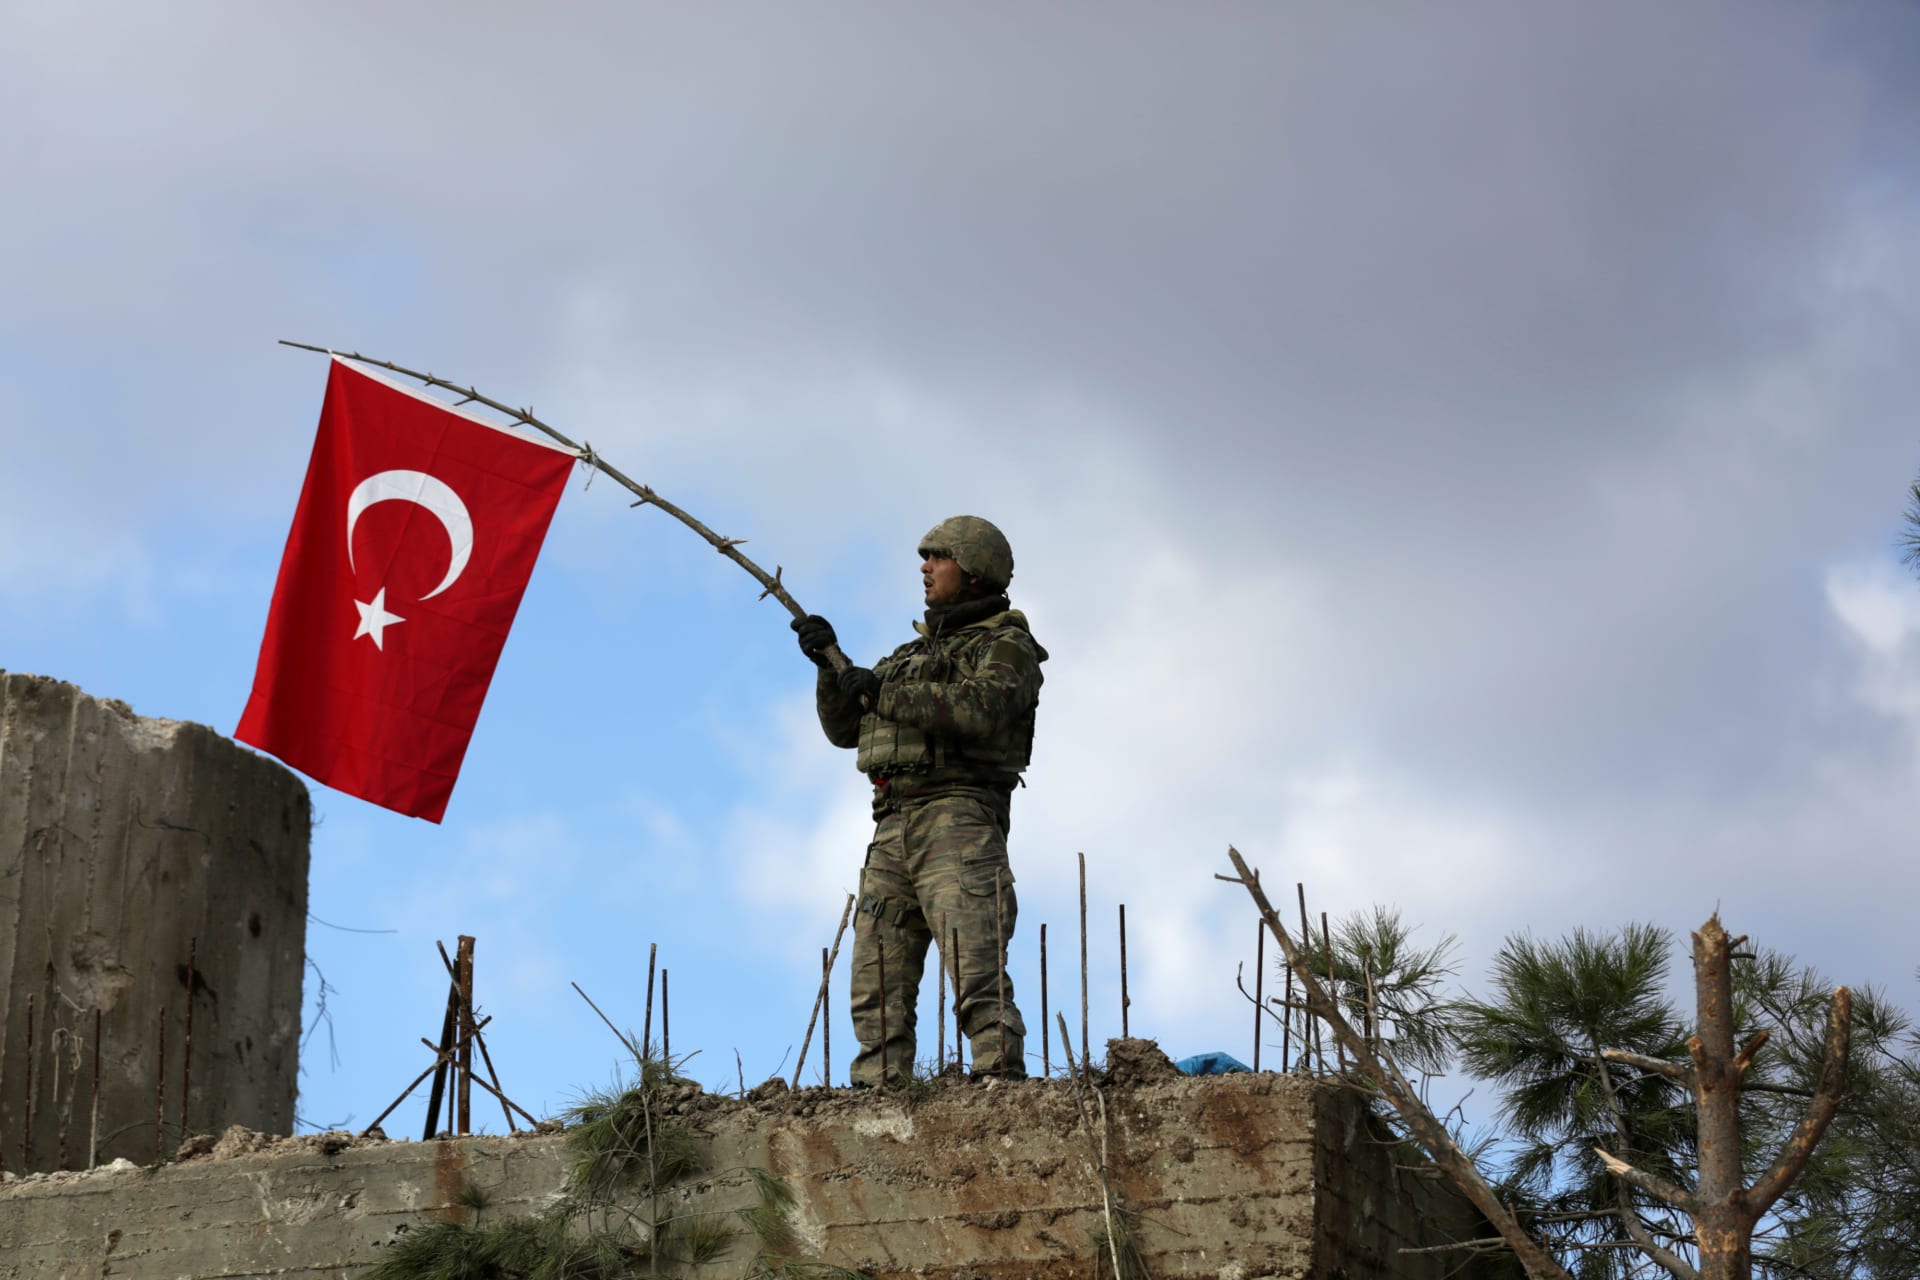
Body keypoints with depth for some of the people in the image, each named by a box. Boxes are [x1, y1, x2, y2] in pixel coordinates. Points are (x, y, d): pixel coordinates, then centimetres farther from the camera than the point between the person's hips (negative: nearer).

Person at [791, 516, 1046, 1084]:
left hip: (956, 818, -8)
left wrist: (884, 692, -13)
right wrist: (831, 666, 11)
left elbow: (980, 708, -17)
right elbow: (843, 730, 28)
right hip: (892, 829, 8)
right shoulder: (912, 652, 29)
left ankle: (1002, 1080, -24)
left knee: (975, 972, -19)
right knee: (878, 982, 0)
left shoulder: (1005, 645, 5)